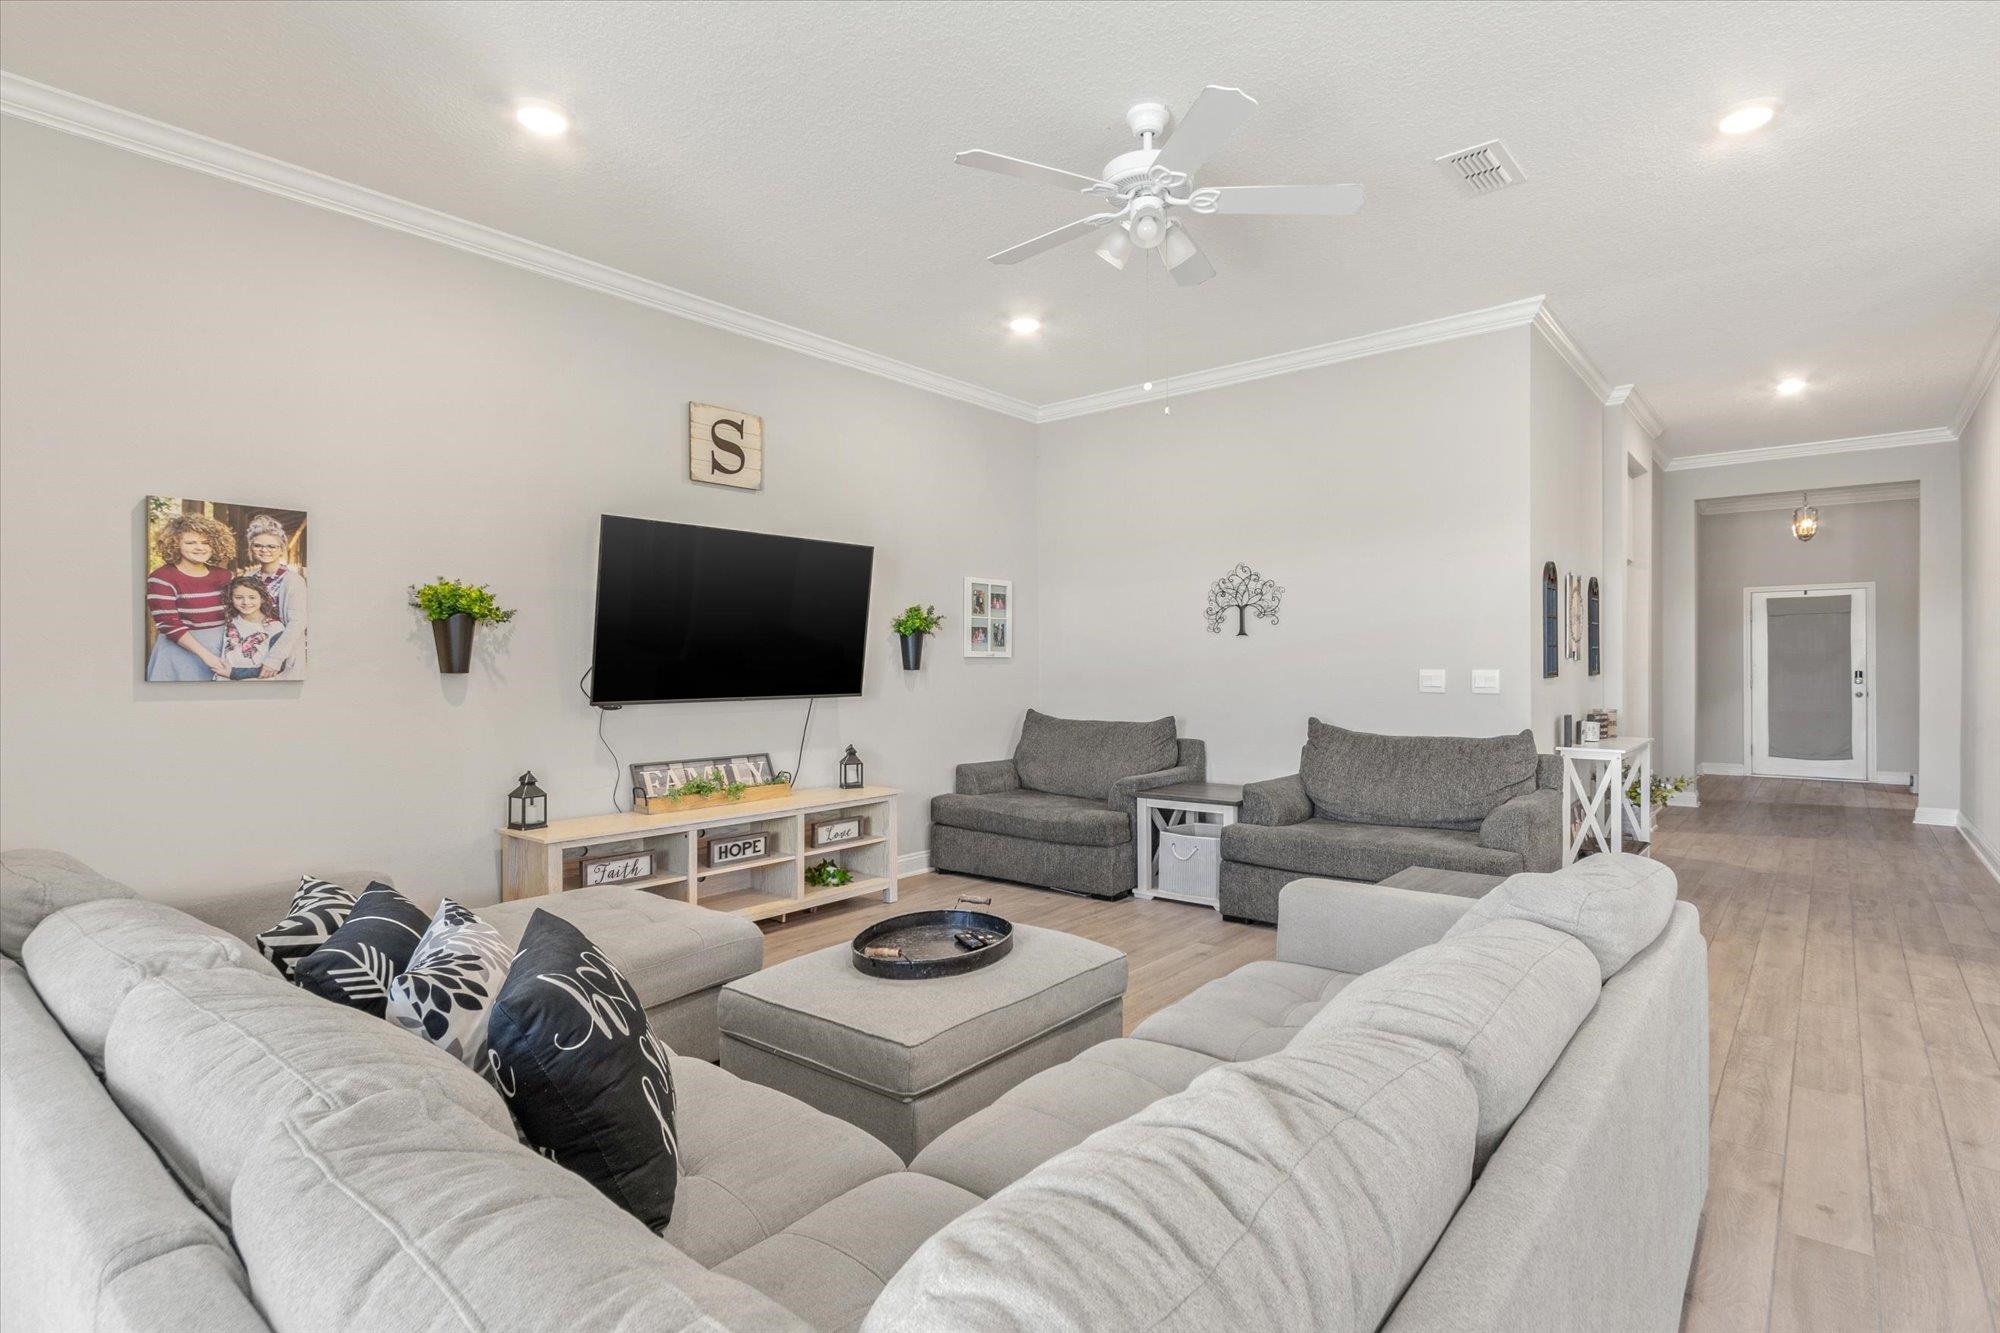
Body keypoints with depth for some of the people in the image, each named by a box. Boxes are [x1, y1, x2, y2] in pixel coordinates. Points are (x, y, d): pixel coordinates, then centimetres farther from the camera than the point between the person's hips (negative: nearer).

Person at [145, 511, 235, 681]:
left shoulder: (223, 576, 5)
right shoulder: (161, 578, -8)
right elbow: (169, 626, -15)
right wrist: (206, 655, -22)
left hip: (221, 648, 4)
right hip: (181, 650, -4)